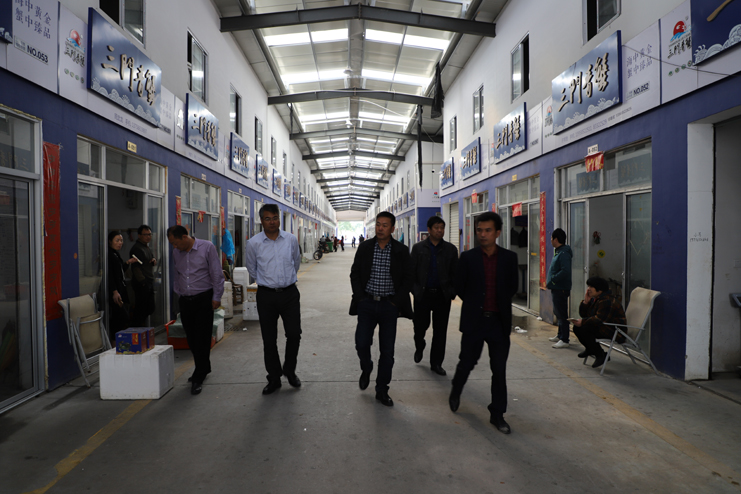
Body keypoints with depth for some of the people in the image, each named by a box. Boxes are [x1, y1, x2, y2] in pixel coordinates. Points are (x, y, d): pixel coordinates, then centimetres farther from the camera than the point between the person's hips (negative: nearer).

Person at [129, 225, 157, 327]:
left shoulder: (147, 247, 19)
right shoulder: (136, 248, -11)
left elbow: (152, 261, 28)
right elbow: (136, 268, -17)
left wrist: (154, 260, 3)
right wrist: (143, 281, -22)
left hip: (150, 282, 9)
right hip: (142, 284, -9)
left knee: (150, 309, 13)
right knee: (141, 309, -5)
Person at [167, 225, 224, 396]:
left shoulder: (207, 247, -6)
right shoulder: (176, 252, 9)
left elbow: (217, 274, -6)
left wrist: (216, 297, -8)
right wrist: (179, 294, 15)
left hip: (203, 299, -5)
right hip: (185, 301, 5)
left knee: (202, 339, -4)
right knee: (191, 339, 10)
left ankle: (198, 377, 3)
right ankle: (204, 369, 27)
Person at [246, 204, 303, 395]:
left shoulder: (291, 239, 0)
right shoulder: (254, 243, -4)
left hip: (290, 293, 1)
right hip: (266, 295, 0)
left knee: (294, 334, -1)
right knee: (269, 340, 7)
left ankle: (289, 370, 25)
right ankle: (274, 378, 25)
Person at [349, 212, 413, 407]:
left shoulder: (401, 251, -1)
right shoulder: (364, 248, 2)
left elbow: (408, 279, 1)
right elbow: (354, 273, 7)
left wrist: (396, 301, -6)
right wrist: (359, 297, -3)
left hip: (389, 305, -1)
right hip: (367, 303, 1)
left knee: (387, 350, 4)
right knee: (361, 343, -3)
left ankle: (382, 390, 21)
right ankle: (366, 369, 32)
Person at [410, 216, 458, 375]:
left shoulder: (450, 249, 6)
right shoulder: (418, 248, 3)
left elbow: (455, 273, 7)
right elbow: (411, 271, 4)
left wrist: (452, 292, -1)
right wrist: (415, 289, -2)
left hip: (442, 295, 1)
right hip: (422, 295, -1)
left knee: (440, 331, 5)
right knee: (420, 326, 4)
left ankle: (436, 363, 18)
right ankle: (419, 347, 38)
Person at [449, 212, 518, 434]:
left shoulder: (509, 258, 2)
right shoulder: (468, 257, -3)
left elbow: (512, 287, 11)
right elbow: (459, 287, 4)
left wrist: (500, 305, 5)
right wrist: (475, 304, 6)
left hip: (499, 321, 1)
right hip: (474, 320, -1)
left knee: (499, 370, 6)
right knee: (467, 362, 11)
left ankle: (497, 414, 21)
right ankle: (456, 391, 41)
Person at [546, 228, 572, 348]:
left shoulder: (564, 254, -18)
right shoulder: (558, 252, 15)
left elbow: (565, 271, -29)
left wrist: (552, 280, -20)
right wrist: (550, 282, 12)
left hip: (561, 289, -11)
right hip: (556, 288, 11)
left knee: (562, 314, -5)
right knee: (558, 313, 19)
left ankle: (564, 340, 1)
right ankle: (560, 335, 31)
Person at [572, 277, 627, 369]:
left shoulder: (607, 301, -21)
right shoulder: (594, 299, 9)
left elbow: (599, 319, -29)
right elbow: (583, 314, 9)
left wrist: (582, 322, -26)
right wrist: (586, 302, -5)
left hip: (616, 331, -10)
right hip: (604, 327, 10)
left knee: (585, 329, -28)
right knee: (576, 327, 1)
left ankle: (601, 355, -15)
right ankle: (590, 349, 19)